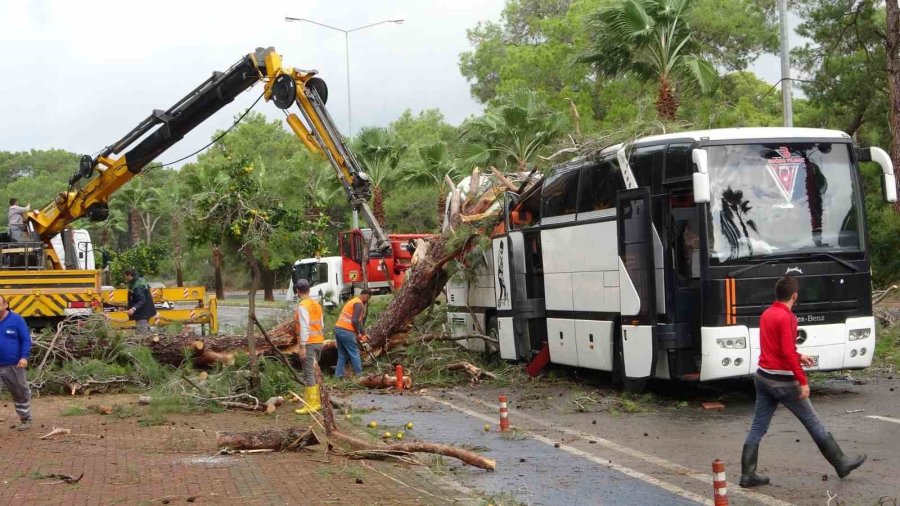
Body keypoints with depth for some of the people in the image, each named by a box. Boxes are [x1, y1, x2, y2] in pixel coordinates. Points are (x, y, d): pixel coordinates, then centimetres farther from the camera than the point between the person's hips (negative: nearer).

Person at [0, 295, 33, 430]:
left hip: (14, 366, -2)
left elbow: (26, 339, -4)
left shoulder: (16, 319, -5)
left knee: (21, 393, 13)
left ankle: (25, 419, 31)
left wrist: (24, 357, -14)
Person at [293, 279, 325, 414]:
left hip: (309, 343, -8)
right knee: (314, 372, 16)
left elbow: (304, 327, -18)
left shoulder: (302, 306, -11)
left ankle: (310, 405, -8)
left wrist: (302, 346, -18)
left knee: (308, 374, -7)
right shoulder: (316, 304, 13)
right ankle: (316, 402, 20)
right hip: (319, 341, 8)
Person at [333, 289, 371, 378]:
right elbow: (354, 321, -20)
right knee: (354, 354, -1)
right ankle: (359, 375, 3)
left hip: (338, 329, 9)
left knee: (342, 356, 12)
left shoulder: (352, 301, 22)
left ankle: (338, 376, 9)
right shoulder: (359, 304, -9)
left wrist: (364, 333, 26)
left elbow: (358, 321, 27)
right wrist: (358, 334, -6)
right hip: (346, 331, -9)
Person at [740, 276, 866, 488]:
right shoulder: (786, 317, -17)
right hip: (783, 381, -8)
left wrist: (799, 357, 27)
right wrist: (803, 381, -21)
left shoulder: (766, 314, 9)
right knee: (813, 423, 5)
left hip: (763, 377, 8)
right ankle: (841, 463, 17)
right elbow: (788, 352, -24)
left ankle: (748, 474, 7)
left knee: (758, 427, 8)